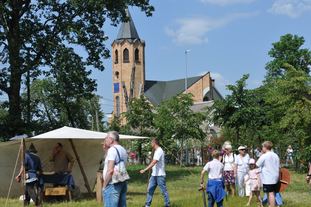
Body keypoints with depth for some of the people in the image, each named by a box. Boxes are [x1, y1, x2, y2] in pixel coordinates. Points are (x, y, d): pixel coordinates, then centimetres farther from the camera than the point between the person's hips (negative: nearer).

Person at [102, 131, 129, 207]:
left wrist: (104, 185, -11)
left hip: (113, 184, -9)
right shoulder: (123, 150, 14)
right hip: (123, 182, 9)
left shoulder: (112, 150, -13)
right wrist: (106, 149, 20)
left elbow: (110, 170, -19)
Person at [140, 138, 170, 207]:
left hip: (160, 175, -10)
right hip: (154, 174, 10)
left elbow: (153, 163, -26)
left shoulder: (159, 151, -17)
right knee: (150, 190, 7)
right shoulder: (156, 151, 14)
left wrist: (144, 170, -29)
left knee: (164, 190, 0)